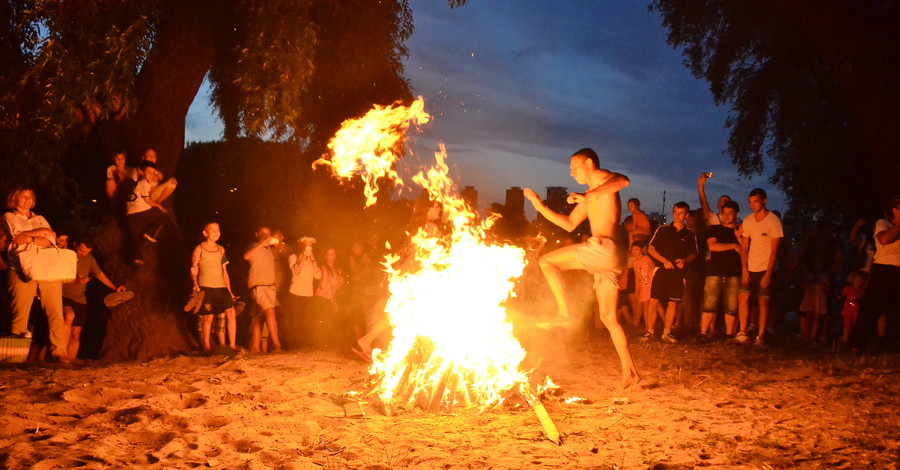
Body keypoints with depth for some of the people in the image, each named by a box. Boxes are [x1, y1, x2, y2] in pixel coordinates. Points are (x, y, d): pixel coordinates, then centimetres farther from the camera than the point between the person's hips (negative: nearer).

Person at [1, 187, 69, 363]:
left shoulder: (40, 219, 26)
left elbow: (50, 240, 10)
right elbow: (16, 237, -2)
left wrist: (29, 239, -5)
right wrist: (42, 232, 3)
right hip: (22, 270, -3)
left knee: (56, 312, -5)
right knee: (20, 313, -11)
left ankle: (59, 351, -5)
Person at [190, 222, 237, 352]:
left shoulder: (221, 249, 15)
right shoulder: (199, 249, 2)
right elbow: (194, 269, 2)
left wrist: (229, 291, 14)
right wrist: (196, 285, -13)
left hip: (221, 287, 4)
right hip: (206, 287, -4)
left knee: (231, 313, -8)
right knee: (208, 317, -4)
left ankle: (232, 345, -3)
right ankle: (206, 347, 6)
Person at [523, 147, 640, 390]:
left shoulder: (603, 178, 2)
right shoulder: (589, 198, 29)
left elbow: (623, 180, -23)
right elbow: (570, 224, 32)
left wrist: (587, 195, -29)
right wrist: (540, 206, 28)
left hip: (604, 247, -9)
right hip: (608, 259, 9)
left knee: (547, 261, -6)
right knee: (608, 317, 9)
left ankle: (564, 312, -10)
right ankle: (630, 372, 9)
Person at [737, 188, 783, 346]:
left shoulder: (773, 221, -8)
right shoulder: (748, 221, 8)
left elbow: (774, 250, -10)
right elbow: (744, 247, 9)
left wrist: (768, 274, -15)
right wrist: (744, 270, -2)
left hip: (765, 269, -5)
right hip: (749, 268, 5)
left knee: (763, 302, -3)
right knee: (743, 298, -5)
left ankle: (761, 337, 1)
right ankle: (743, 334, -2)